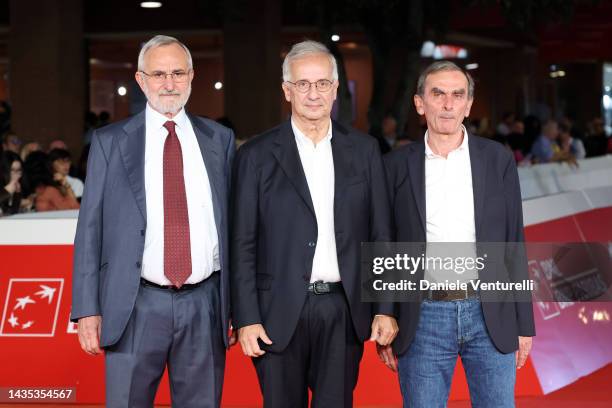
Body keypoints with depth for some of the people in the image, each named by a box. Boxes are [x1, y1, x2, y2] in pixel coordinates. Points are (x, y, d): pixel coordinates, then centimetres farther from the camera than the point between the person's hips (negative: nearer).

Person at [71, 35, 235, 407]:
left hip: (204, 306, 2)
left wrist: (237, 304, 5)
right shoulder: (110, 142, 3)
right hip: (136, 307, -1)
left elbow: (233, 223, 7)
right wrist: (88, 309, -4)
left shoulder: (220, 140, 8)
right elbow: (90, 229, 2)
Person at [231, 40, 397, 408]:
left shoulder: (364, 150, 6)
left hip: (344, 311, 2)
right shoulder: (257, 156, 0)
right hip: (281, 313, -1)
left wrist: (385, 309, 3)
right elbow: (243, 245, -1)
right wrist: (247, 320, -6)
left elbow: (380, 235, 7)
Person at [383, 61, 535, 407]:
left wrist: (524, 323, 3)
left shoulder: (498, 159, 3)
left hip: (490, 315, 1)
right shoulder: (398, 166, 2)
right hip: (423, 317, 0)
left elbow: (513, 243, 5)